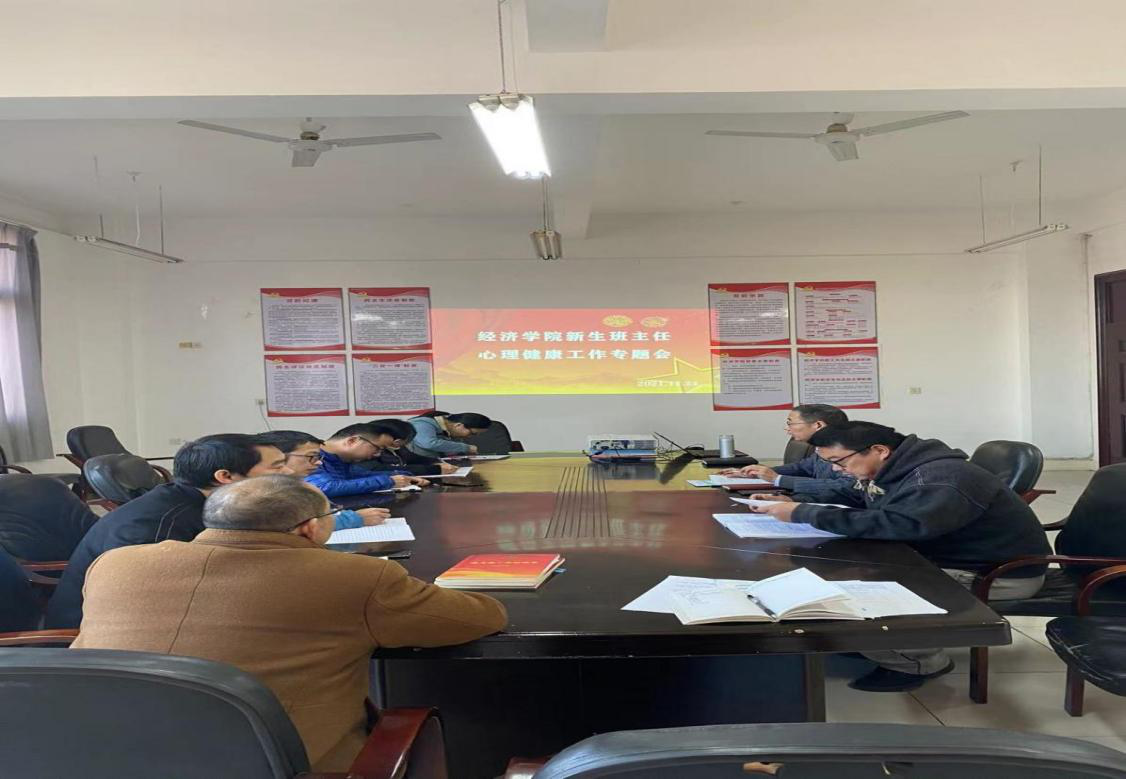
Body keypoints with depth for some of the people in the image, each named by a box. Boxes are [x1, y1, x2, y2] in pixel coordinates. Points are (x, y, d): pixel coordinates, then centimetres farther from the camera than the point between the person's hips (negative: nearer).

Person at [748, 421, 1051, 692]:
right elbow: (845, 496, 13)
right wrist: (795, 502, -8)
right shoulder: (895, 468, 1)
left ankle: (919, 663, -4)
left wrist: (803, 514, -39)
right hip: (940, 558, 10)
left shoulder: (940, 480, -30)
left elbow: (894, 524, -44)